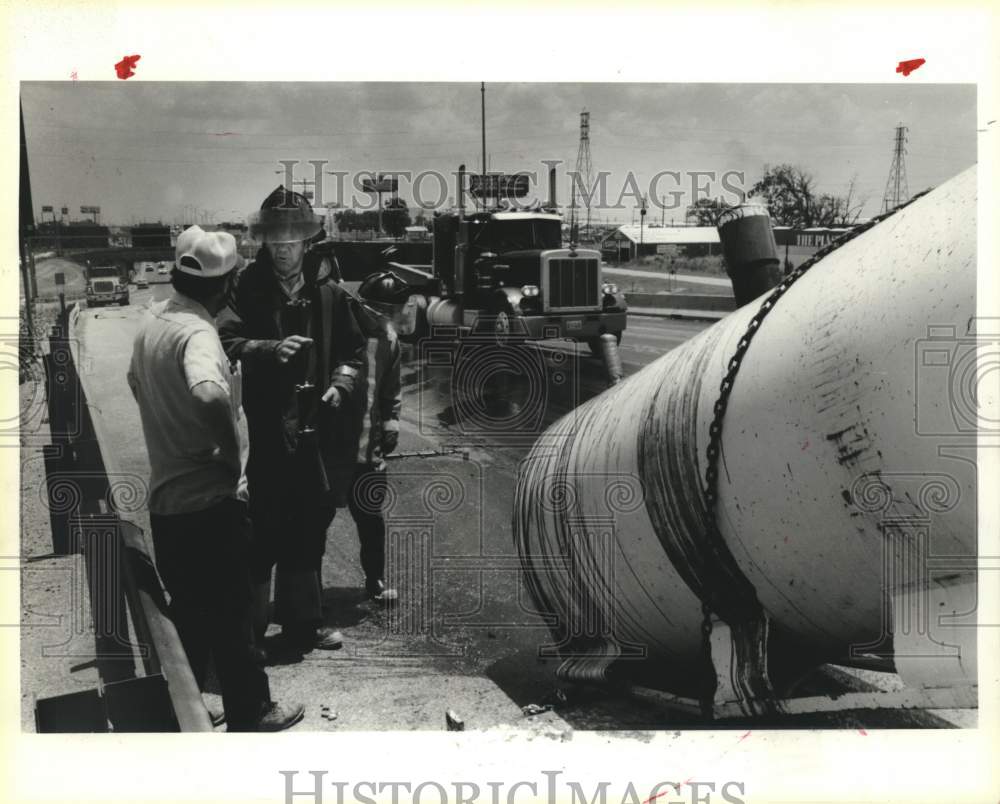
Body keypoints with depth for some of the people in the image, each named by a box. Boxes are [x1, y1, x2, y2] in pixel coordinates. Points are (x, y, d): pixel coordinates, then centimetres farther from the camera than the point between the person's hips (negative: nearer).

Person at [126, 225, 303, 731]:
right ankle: (250, 713, 22)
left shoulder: (152, 320, 5)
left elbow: (137, 383, 24)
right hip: (210, 499, -8)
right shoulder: (197, 333, -23)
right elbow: (210, 396, -44)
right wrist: (232, 454, -27)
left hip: (165, 498, 8)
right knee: (231, 613, 8)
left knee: (188, 613, 20)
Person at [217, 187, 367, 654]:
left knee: (307, 538, 16)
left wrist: (341, 384, -5)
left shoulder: (329, 294, 7)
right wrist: (271, 349, -27)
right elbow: (226, 341, -13)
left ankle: (302, 624, 31)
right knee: (260, 539, -1)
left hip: (315, 434, 4)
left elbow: (352, 352, 12)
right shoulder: (248, 291, -2)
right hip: (264, 435, -4)